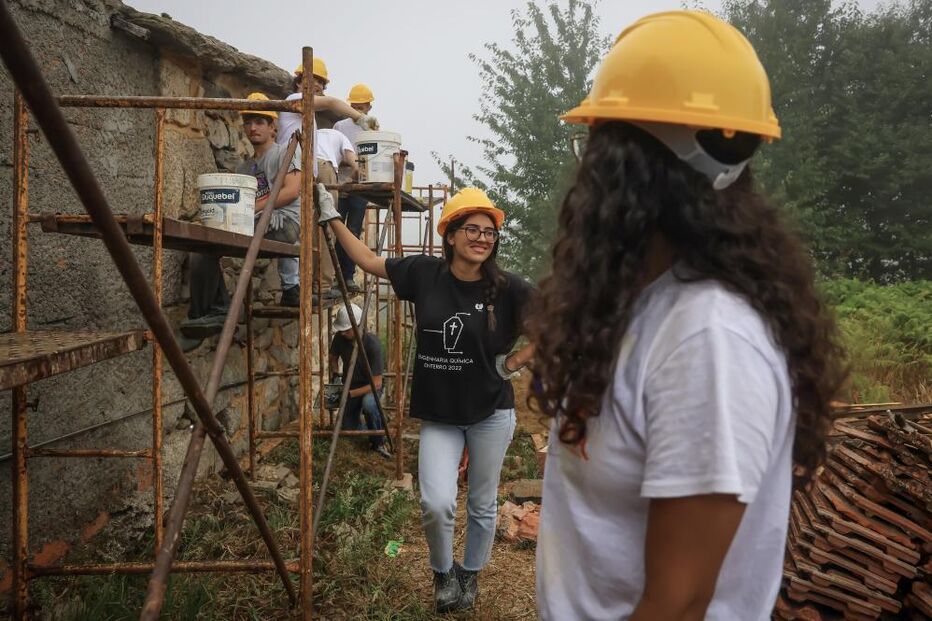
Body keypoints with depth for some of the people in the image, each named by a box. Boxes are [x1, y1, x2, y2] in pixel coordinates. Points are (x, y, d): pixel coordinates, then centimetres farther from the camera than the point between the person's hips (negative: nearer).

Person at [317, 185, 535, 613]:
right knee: (436, 504, -10)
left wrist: (514, 362, -7)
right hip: (438, 415, 1)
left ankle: (470, 575, 41)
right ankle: (443, 573, 22)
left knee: (482, 505, 14)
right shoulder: (425, 273, -6)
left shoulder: (506, 288, -12)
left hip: (491, 414, 0)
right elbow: (369, 261, 7)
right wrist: (332, 218, 9)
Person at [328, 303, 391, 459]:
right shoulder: (339, 338, -15)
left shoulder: (372, 344, -29)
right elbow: (333, 357, 10)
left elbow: (377, 383, -29)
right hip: (349, 385, 5)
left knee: (368, 403, -38)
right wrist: (334, 372, -10)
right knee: (348, 429, -2)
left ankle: (378, 442, -14)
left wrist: (350, 394, -35)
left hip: (370, 387, -5)